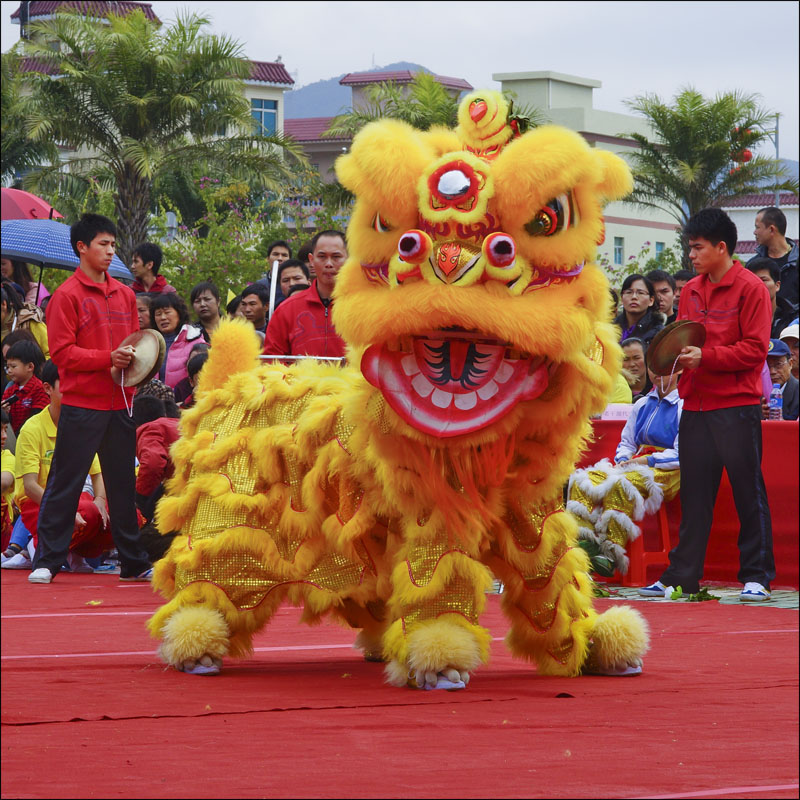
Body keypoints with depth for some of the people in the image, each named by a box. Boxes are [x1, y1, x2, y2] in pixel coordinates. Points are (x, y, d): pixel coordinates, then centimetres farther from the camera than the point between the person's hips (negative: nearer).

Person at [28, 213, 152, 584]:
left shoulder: (125, 295, 14)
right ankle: (47, 561, 2)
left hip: (119, 404, 6)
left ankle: (133, 563, 15)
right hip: (81, 404, -6)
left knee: (123, 484, 10)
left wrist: (135, 360, -2)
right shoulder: (67, 295, -5)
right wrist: (108, 358, -19)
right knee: (64, 484, -2)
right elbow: (62, 352, -11)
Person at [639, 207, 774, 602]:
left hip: (737, 407, -6)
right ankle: (682, 576, 11)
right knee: (694, 495, 8)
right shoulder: (691, 290, 14)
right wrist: (676, 358, 0)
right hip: (696, 406, 6)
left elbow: (755, 349, -12)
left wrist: (705, 356, -18)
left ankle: (756, 577, 4)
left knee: (748, 493, -1)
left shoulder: (750, 288, -6)